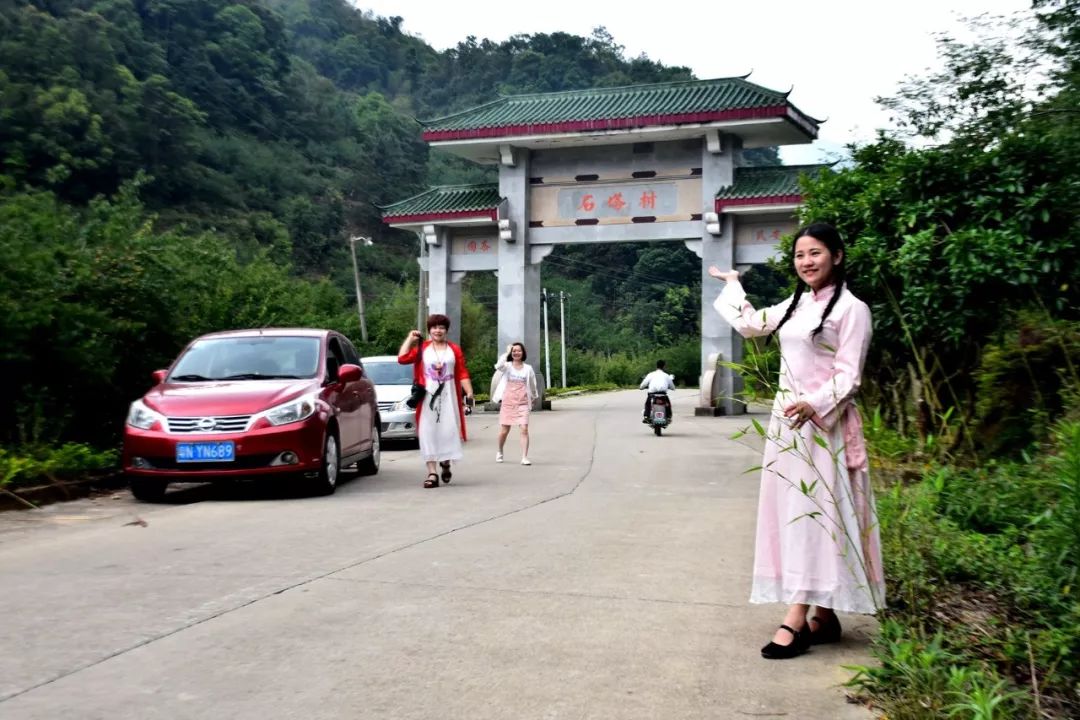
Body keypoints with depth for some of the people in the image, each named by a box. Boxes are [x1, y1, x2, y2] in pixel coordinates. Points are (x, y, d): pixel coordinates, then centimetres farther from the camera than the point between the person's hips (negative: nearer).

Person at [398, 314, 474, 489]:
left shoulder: (455, 350, 5)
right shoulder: (421, 349, 3)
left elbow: (463, 374, 3)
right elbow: (402, 358, -10)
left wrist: (469, 393, -6)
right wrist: (410, 339, -3)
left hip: (448, 398, 1)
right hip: (427, 398, -1)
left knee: (448, 432, 2)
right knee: (428, 434, -3)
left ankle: (446, 463, 29)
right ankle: (432, 473, -1)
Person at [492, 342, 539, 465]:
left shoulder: (528, 368, 4)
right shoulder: (507, 366, 1)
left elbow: (532, 385, 16)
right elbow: (498, 366, -23)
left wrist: (534, 397, 25)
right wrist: (507, 353, -15)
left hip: (522, 404, 0)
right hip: (507, 403, 0)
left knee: (524, 429, -14)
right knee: (504, 431, 5)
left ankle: (524, 457, -10)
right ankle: (500, 452, 32)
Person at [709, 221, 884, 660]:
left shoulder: (851, 309, -7)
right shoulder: (795, 304, 15)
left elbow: (848, 376, -13)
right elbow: (750, 326, 29)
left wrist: (813, 404, -28)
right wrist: (732, 284, 39)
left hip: (822, 422, -8)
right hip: (786, 418, 8)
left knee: (813, 512, -9)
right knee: (792, 511, 6)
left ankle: (797, 619, -11)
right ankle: (823, 615, 12)